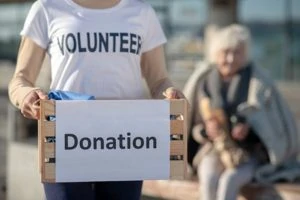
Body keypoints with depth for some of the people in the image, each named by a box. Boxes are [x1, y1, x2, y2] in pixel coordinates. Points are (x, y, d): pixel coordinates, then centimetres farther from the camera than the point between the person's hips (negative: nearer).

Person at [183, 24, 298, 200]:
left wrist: (249, 129, -21)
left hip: (251, 154, -2)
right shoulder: (204, 81, 2)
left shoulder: (258, 82, -5)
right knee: (208, 178, -32)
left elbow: (276, 125, -3)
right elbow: (195, 125, 8)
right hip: (213, 149, 2)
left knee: (228, 181, -34)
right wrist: (206, 130, -16)